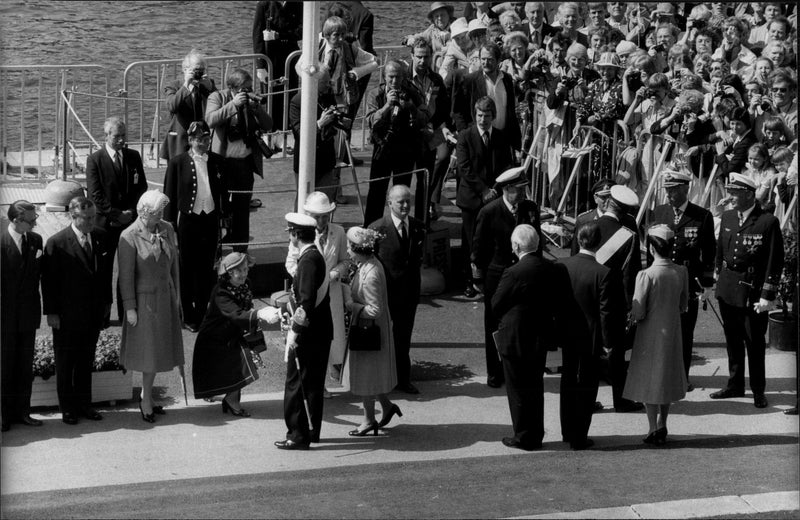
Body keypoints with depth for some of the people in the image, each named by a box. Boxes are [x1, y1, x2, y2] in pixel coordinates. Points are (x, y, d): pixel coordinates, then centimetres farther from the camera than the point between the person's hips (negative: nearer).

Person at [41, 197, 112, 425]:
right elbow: (49, 280, -11)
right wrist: (51, 312, -11)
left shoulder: (101, 237, 2)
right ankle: (67, 408, 20)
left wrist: (107, 301, 11)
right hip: (67, 315, -5)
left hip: (94, 312, 5)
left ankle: (84, 404, 27)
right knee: (65, 363, 9)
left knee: (86, 361, 15)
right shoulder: (57, 243, -15)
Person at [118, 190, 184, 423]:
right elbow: (126, 275, -13)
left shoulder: (167, 229, 2)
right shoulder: (129, 237, -15)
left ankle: (146, 396, 25)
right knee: (149, 349, -1)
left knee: (160, 348, 12)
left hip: (166, 297, 6)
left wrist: (176, 294, 13)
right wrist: (130, 307, -14)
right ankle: (146, 399, 12)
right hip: (144, 299, -6)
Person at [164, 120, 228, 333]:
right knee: (186, 270, 6)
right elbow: (169, 195, 0)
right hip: (187, 220, -2)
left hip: (210, 220, 2)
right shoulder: (178, 162, -4)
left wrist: (224, 220, 9)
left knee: (206, 270, 8)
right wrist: (169, 223, -2)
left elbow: (223, 193, 11)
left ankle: (202, 315, 18)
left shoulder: (217, 162, 5)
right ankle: (188, 317, 15)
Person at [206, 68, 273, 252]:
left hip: (246, 162, 4)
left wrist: (256, 107, -12)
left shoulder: (254, 101, 9)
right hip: (223, 161, -4)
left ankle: (240, 252, 17)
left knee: (242, 208, 9)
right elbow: (210, 120, -18)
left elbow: (267, 126, 3)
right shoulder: (217, 97, -2)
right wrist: (234, 104, -22)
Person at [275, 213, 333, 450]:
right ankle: (312, 431, 26)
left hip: (307, 333, -10)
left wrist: (295, 331, -22)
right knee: (314, 384, 17)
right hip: (321, 331, 10)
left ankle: (298, 435, -1)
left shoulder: (308, 260, -19)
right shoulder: (316, 256, 11)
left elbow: (307, 300, -24)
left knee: (296, 384, -3)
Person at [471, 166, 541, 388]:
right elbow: (478, 247, -3)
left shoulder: (531, 208, -1)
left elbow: (537, 242, 10)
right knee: (494, 327, 8)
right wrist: (479, 276, -1)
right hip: (496, 276, -2)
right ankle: (495, 373, 19)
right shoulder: (489, 212, -11)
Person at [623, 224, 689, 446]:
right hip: (672, 333, 4)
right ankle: (662, 425, 26)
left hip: (650, 335, -4)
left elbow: (638, 313, -18)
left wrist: (631, 315, 3)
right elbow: (683, 306, 5)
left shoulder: (646, 275, -20)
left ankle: (653, 430, 8)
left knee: (649, 381, 7)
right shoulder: (682, 272, -7)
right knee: (667, 378, 19)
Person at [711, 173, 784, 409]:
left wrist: (767, 296, -13)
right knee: (733, 340, 15)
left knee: (754, 343, 3)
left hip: (753, 292, -5)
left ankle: (758, 391, 15)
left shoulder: (768, 222, -12)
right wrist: (717, 277, 11)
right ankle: (735, 385, 28)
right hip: (727, 290, 5)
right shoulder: (727, 217, 6)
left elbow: (775, 262, -12)